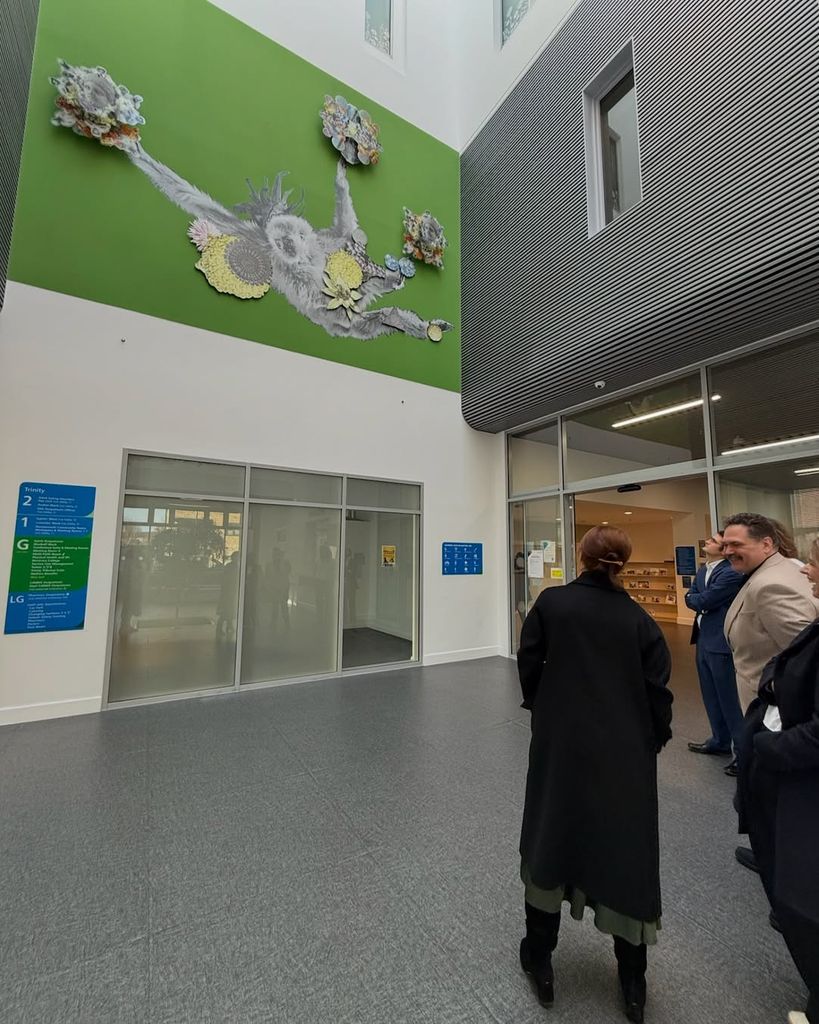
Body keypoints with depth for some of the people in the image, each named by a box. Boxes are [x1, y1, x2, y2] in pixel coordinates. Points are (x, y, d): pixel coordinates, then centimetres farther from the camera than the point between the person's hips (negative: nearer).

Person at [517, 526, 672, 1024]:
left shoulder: (551, 602, -11)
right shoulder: (639, 618, -6)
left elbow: (528, 666, -4)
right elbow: (658, 688, -4)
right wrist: (654, 739, 13)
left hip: (560, 743, -1)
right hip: (625, 752, 1)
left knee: (551, 841, 17)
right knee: (626, 853, 18)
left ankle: (540, 961, 35)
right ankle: (633, 983, 37)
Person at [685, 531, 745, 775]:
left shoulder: (731, 573, -20)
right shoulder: (702, 570, 9)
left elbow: (702, 601, -21)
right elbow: (691, 598, 8)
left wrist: (696, 599, -1)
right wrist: (699, 601, -11)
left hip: (721, 643, -9)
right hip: (704, 640, 9)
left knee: (729, 699, 2)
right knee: (712, 697, 21)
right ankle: (720, 740, 37)